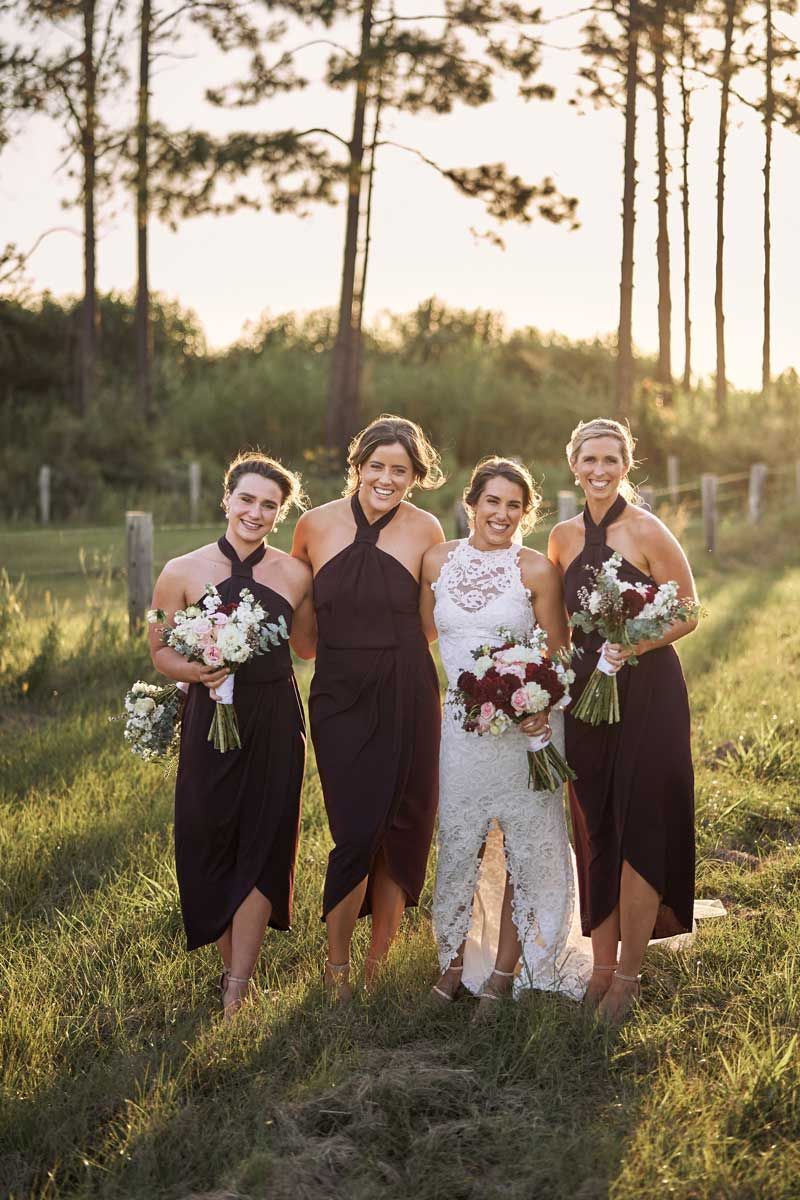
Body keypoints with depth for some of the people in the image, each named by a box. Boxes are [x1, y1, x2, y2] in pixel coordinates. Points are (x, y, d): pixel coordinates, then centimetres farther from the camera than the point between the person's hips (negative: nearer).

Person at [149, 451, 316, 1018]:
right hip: (210, 717, 0)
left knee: (262, 845, -1)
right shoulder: (182, 573, -3)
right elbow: (161, 651, 3)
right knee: (210, 843, 5)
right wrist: (198, 672, -17)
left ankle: (237, 991, 6)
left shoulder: (295, 574, 1)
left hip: (275, 722, 0)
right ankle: (234, 967, 24)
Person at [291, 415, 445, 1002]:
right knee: (356, 830, -6)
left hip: (407, 695, 1)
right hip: (339, 695, 0)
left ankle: (378, 961, 23)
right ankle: (337, 965, 13)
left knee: (401, 829, 6)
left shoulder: (425, 530, -2)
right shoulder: (316, 525, -1)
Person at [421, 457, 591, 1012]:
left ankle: (504, 971, 16)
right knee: (458, 844, 6)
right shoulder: (438, 560, 4)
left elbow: (560, 653, -2)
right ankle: (455, 964, 20)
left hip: (526, 723, -2)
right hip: (462, 723, 2)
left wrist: (544, 706, -17)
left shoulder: (536, 569, -5)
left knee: (526, 846, 4)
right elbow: (423, 632, 17)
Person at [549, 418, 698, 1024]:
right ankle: (601, 967, 20)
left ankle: (628, 976, 7)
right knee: (594, 831, 9)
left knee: (639, 829, -3)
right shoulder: (565, 537, 9)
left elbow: (687, 614, -7)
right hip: (585, 693, 5)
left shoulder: (647, 531, -8)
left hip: (646, 694, -5)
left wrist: (634, 646, -20)